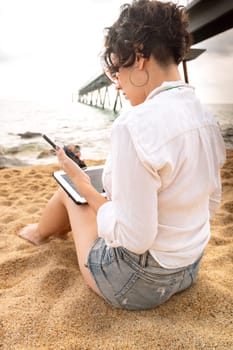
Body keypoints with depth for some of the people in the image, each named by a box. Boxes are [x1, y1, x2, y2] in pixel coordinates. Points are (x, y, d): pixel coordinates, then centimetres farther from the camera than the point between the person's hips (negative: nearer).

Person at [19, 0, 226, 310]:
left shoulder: (135, 125, -30)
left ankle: (39, 233, 50)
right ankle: (60, 229, 55)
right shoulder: (207, 119, -4)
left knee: (68, 190, 15)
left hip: (136, 284, -6)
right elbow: (211, 204, 6)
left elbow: (134, 239, -28)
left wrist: (84, 186, -13)